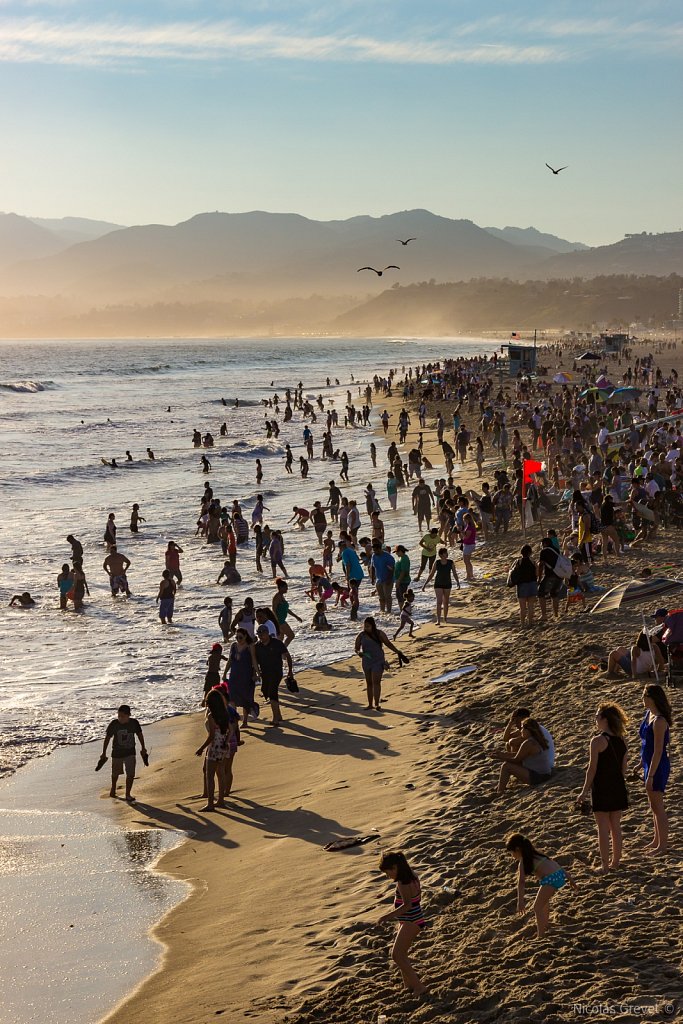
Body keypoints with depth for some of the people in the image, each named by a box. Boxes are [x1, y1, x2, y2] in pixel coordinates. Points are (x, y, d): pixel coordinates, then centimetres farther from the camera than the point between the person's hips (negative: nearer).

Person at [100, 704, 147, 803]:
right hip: (117, 752, 0)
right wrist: (104, 753, -5)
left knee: (130, 774, -8)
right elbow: (107, 738, -8)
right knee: (115, 773, 18)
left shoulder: (134, 723, -13)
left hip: (130, 752, 0)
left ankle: (128, 794, 5)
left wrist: (143, 748, 13)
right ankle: (113, 788, 46)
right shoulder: (113, 724, -18)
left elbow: (139, 735, 4)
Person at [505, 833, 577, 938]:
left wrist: (520, 901, -17)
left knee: (537, 907, 4)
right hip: (560, 875, 9)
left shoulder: (523, 861, 3)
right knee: (544, 901, 32)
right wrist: (570, 878, 33)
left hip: (550, 879, -9)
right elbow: (555, 864, 28)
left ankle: (541, 935, 2)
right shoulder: (536, 854, 26)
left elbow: (521, 882, -10)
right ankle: (544, 926, 48)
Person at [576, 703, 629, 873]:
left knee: (603, 829, 3)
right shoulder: (621, 740, 3)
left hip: (601, 788, -6)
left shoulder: (597, 741, -17)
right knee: (616, 827, 16)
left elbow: (592, 769, -14)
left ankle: (604, 865, 9)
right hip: (618, 787, 6)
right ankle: (615, 862, 26)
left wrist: (584, 792, -6)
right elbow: (624, 767, 9)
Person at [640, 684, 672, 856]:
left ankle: (662, 845, 14)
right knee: (654, 806, 20)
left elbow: (658, 751, -24)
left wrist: (651, 776, -21)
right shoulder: (648, 714, 4)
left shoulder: (659, 721, -25)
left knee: (658, 807, 3)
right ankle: (657, 841, 32)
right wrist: (641, 764, 19)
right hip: (649, 764, 9)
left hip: (658, 767, -9)